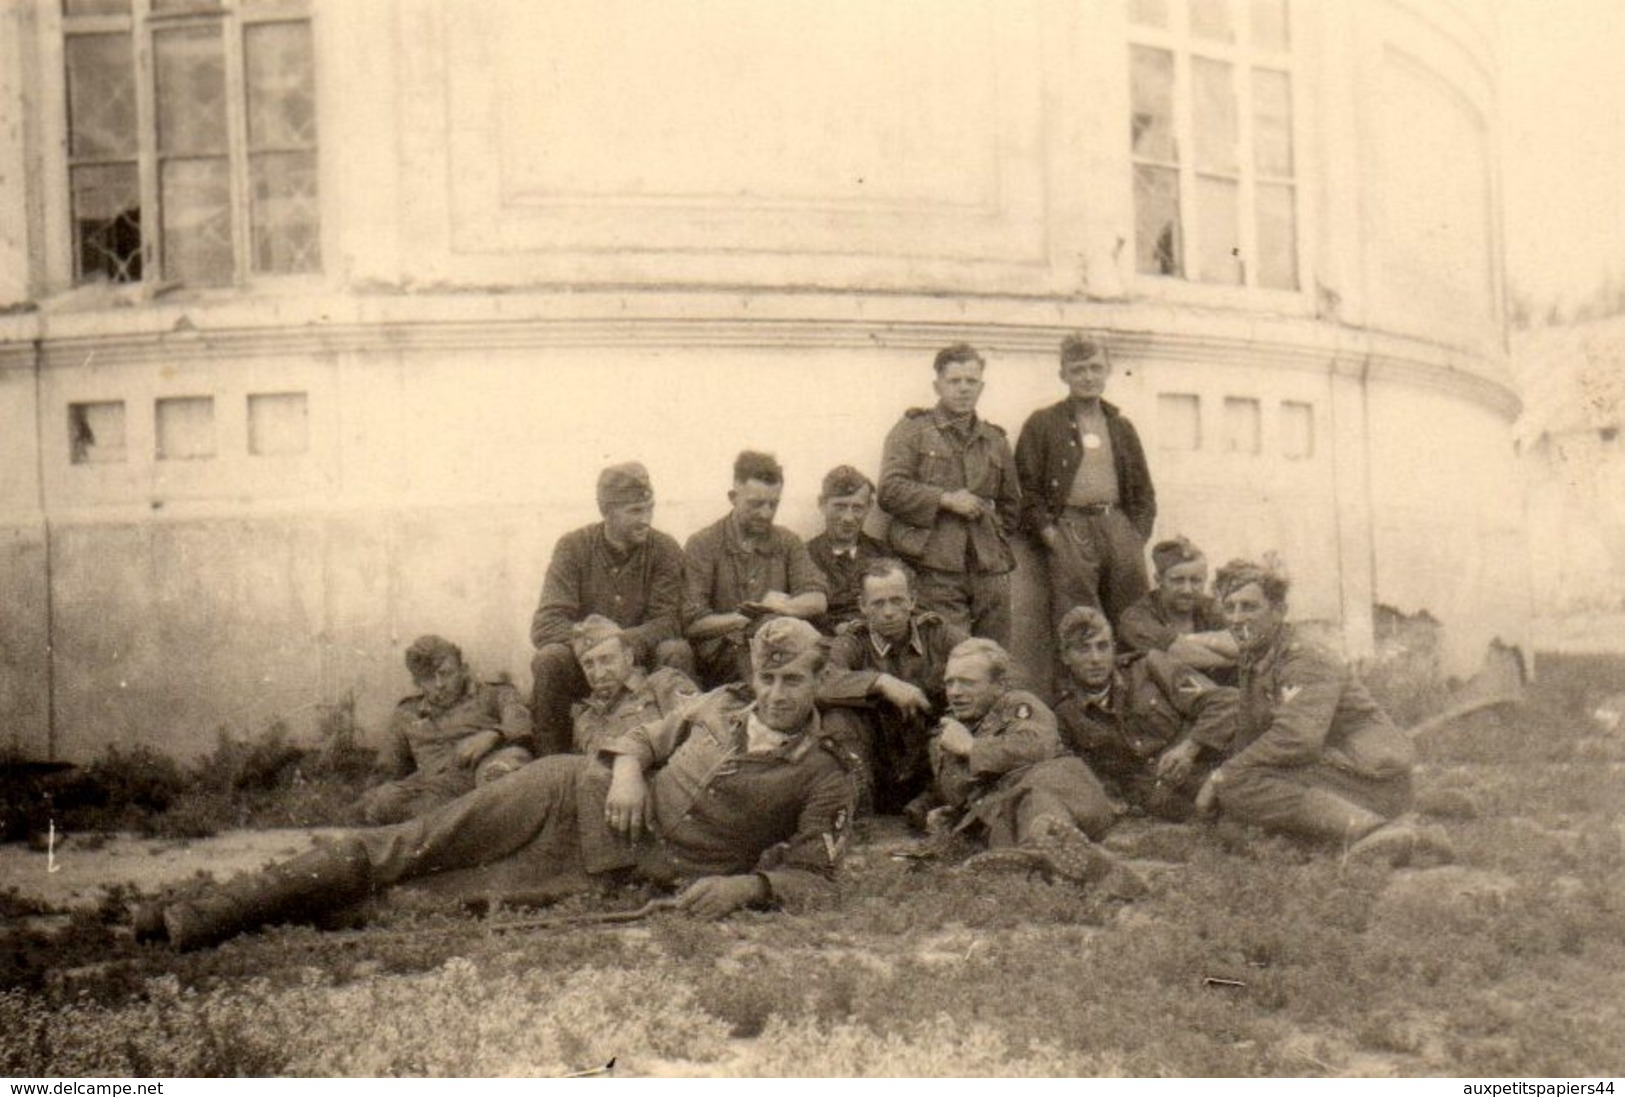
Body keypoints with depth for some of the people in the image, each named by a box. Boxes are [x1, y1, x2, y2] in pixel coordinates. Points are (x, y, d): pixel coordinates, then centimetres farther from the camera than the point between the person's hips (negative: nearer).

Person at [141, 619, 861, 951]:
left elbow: (815, 878, -3)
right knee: (410, 846, -11)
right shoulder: (720, 706, 8)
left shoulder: (827, 776, -3)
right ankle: (211, 915, -10)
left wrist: (747, 884, -23)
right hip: (578, 794, 4)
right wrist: (625, 768, -3)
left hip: (631, 870, -3)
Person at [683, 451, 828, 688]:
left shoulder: (788, 543, 13)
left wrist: (786, 606, -20)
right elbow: (692, 623, -8)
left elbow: (817, 601, 1)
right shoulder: (702, 545, 0)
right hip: (719, 676, -3)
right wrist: (745, 617, -15)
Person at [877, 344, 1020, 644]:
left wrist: (996, 536, 11)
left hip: (989, 566, 5)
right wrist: (945, 499, -11)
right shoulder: (912, 430, 8)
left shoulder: (995, 439, 23)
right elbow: (891, 490, -4)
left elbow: (1010, 504, 29)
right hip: (936, 567, -5)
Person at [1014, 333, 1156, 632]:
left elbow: (1143, 490, 21)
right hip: (1070, 527, -4)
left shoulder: (1121, 426, 20)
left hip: (1118, 525, 4)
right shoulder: (1042, 424, 7)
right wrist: (1049, 533, -10)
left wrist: (1138, 535, 7)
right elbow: (1026, 487, 0)